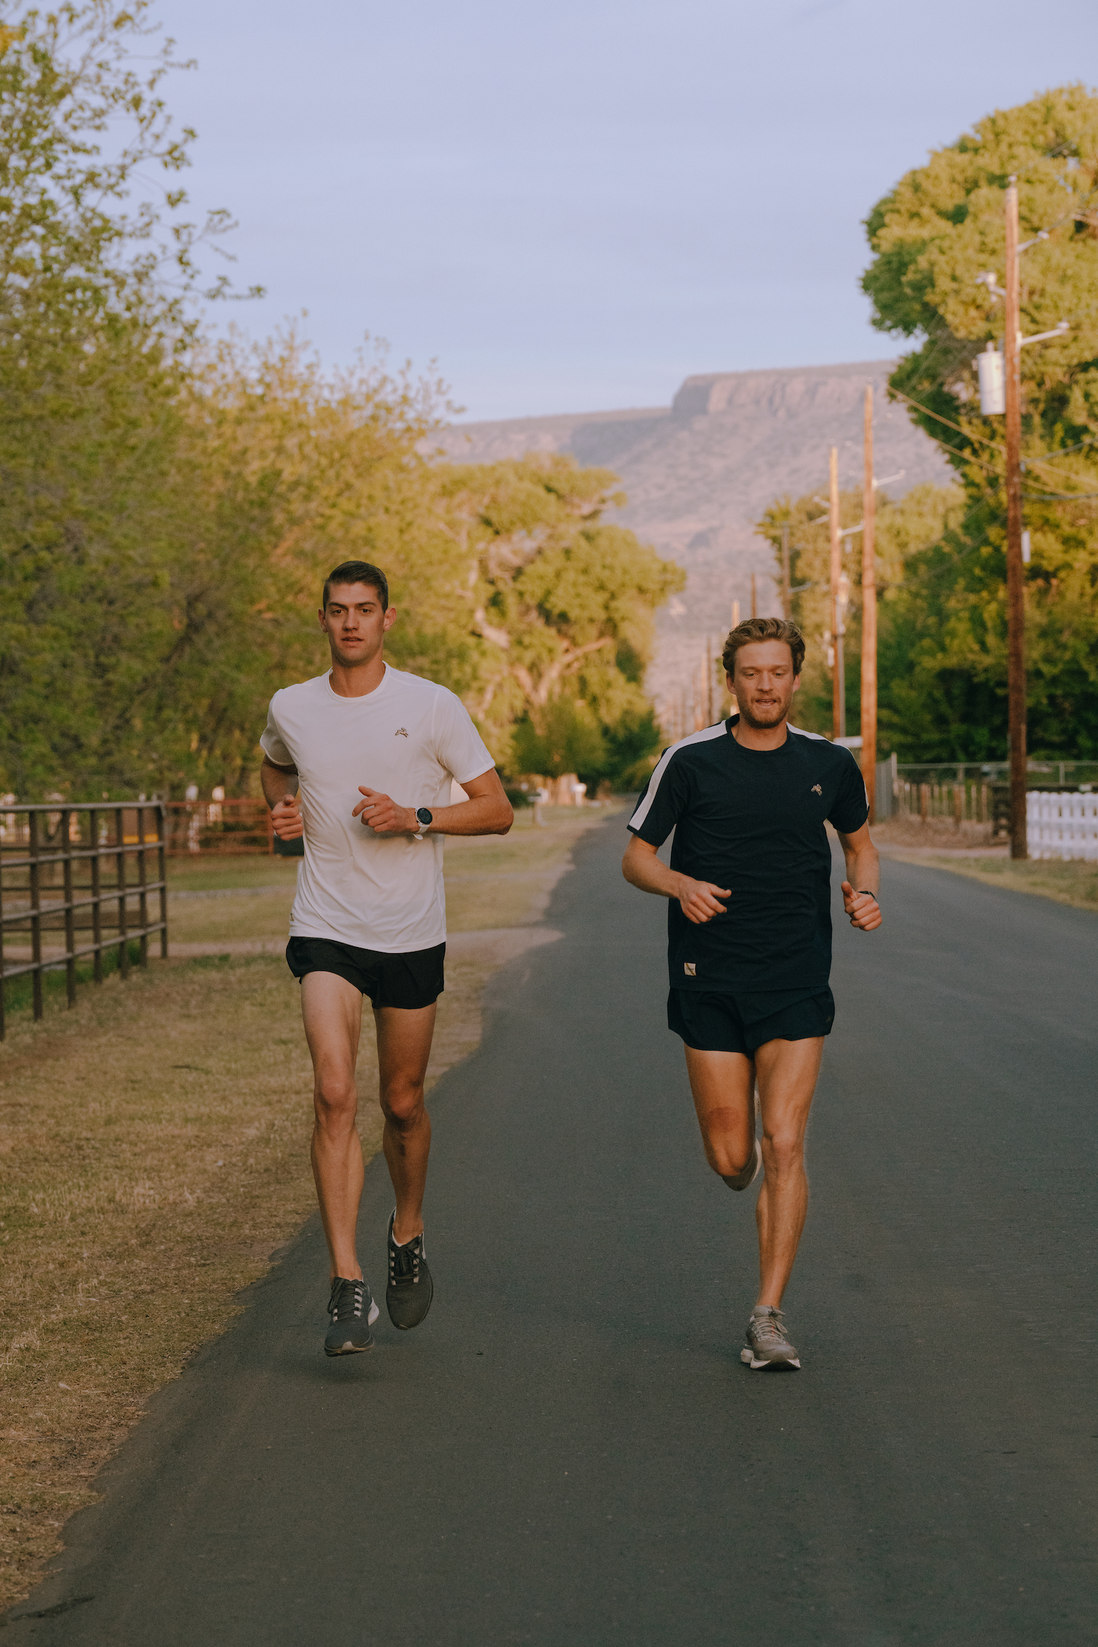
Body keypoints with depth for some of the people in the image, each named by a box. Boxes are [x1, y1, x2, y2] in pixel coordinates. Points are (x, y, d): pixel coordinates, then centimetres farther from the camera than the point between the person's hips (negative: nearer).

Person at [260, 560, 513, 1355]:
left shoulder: (433, 707, -5)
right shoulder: (291, 708, 3)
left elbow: (497, 810, -1)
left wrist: (414, 818, -16)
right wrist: (283, 806, 4)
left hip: (412, 933, 0)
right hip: (326, 930, 0)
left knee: (403, 1103, 11)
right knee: (334, 1094, -16)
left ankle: (408, 1235, 39)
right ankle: (348, 1286, -16)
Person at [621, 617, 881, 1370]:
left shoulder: (829, 764, 3)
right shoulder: (691, 761, -3)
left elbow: (859, 839, 21)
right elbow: (636, 856, 3)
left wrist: (866, 892, 0)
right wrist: (681, 885, -18)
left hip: (797, 983, 0)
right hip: (710, 982, 0)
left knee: (784, 1146, -9)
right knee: (730, 1158, 2)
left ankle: (768, 1316, -3)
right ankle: (750, 1165, 41)